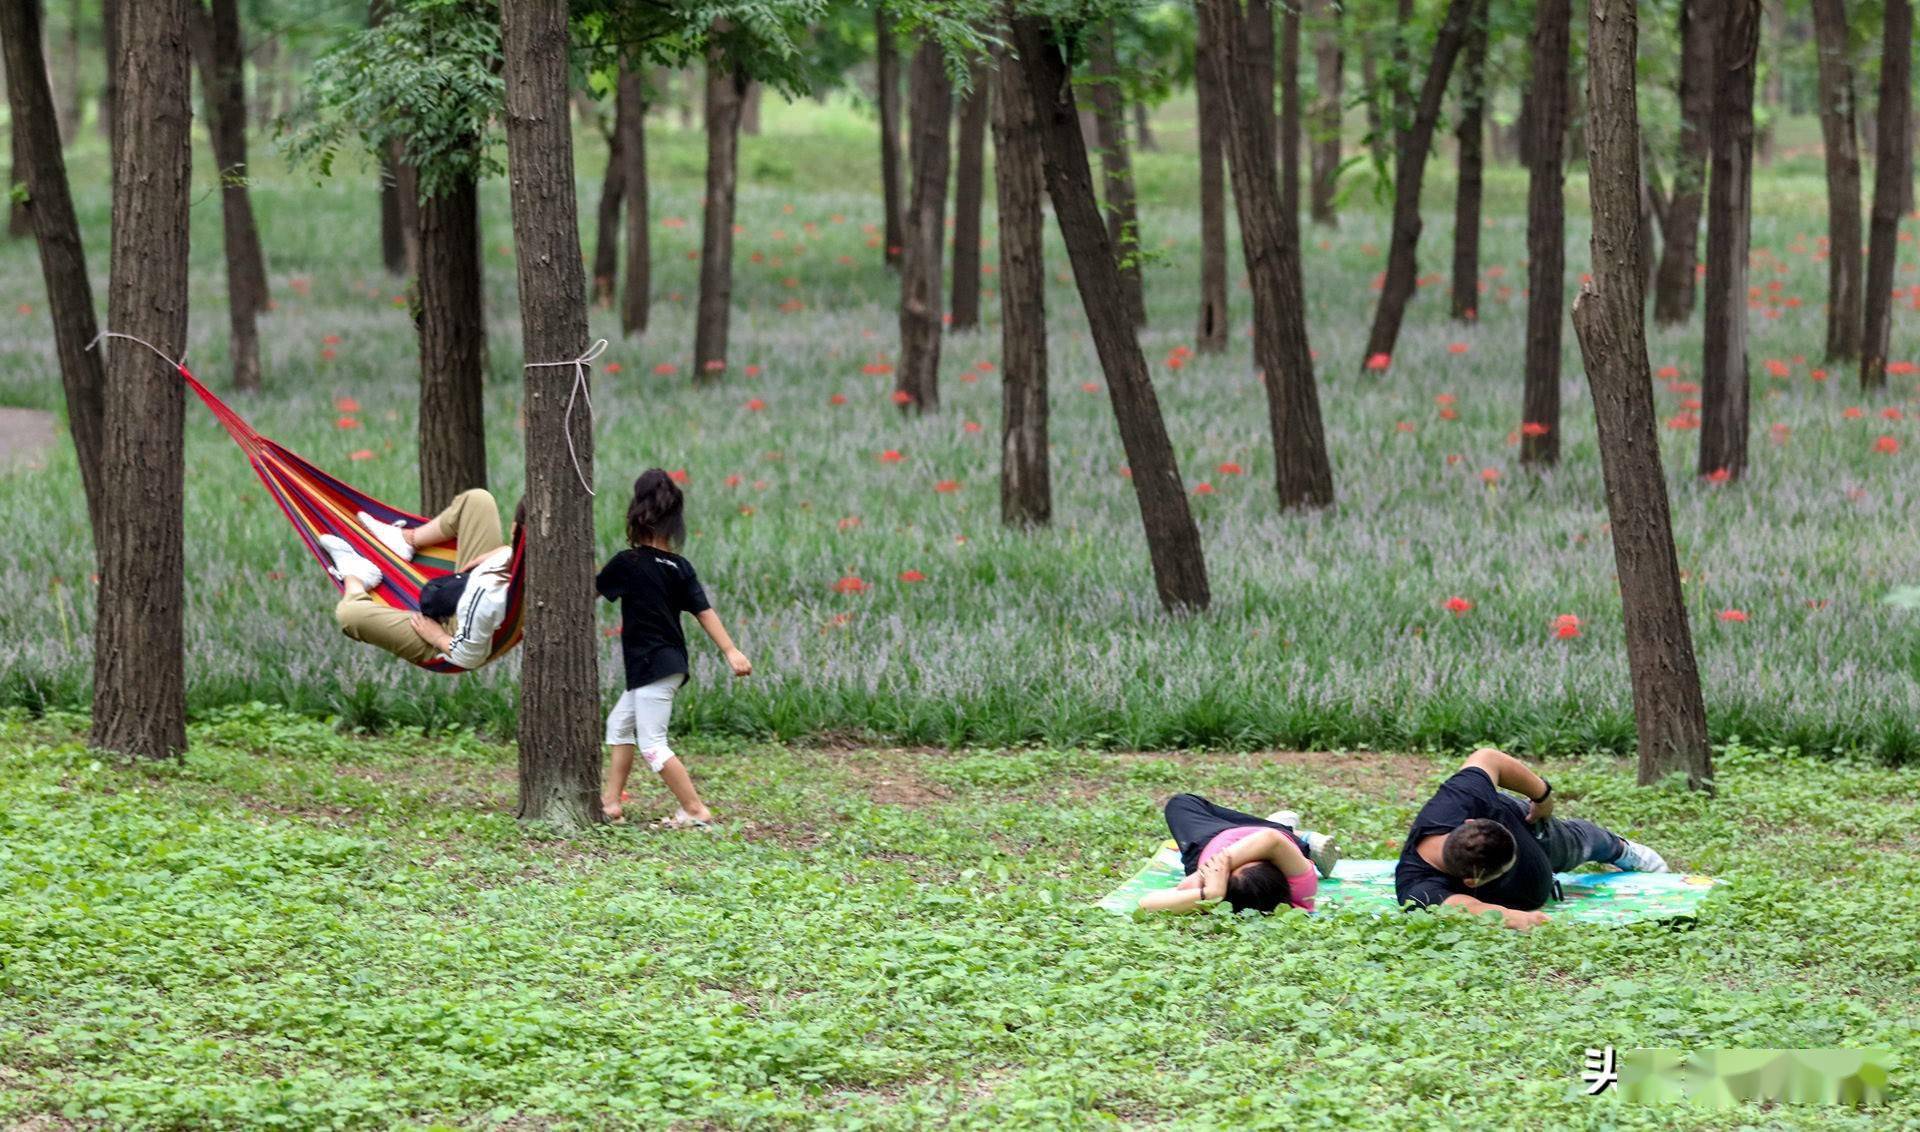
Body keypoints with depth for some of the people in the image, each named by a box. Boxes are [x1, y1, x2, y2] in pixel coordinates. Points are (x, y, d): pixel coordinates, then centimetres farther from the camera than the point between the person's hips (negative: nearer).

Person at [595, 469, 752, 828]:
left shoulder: (627, 563, -14)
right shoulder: (680, 568, 3)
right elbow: (704, 611, -4)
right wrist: (731, 651, -9)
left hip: (652, 665, -8)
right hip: (668, 661, 8)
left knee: (652, 744, -6)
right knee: (619, 724, 21)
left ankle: (697, 812, -10)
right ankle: (611, 800, 23)